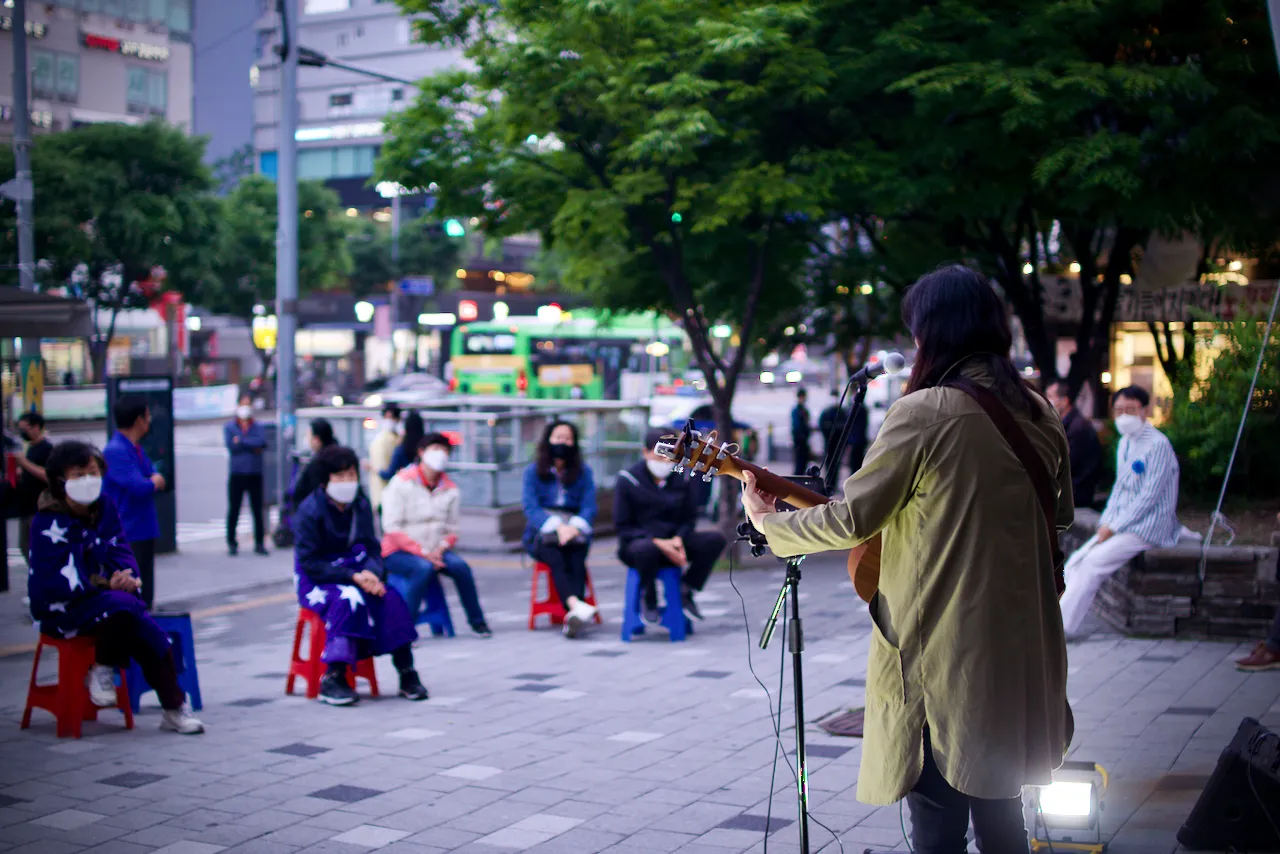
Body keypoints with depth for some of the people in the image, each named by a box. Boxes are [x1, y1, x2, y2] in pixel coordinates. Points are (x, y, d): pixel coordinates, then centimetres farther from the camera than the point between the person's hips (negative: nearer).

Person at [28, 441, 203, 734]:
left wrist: (127, 577, -15)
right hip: (61, 608, -6)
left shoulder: (104, 506, 7)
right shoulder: (49, 523, -15)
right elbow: (55, 582, -21)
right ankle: (103, 670, -9)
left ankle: (174, 708, -5)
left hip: (101, 595, 6)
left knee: (152, 635, -16)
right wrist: (107, 585, -26)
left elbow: (120, 549, 9)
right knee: (121, 606, -34)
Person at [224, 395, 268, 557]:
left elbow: (262, 442, -12)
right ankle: (232, 543, 10)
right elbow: (231, 445, -10)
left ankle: (259, 543, 7)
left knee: (257, 510, 2)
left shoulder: (258, 427, 9)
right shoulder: (229, 427, 6)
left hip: (255, 474, 1)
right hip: (236, 474, -1)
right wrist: (252, 446, -10)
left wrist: (241, 441, -12)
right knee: (233, 510, 2)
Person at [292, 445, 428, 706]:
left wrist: (371, 573, -19)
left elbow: (373, 548, 5)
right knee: (349, 599, -35)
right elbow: (310, 563, -17)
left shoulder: (361, 505, 3)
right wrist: (352, 576, -26)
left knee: (390, 598, -23)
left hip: (356, 571, 5)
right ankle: (332, 679, -32)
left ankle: (407, 674, -17)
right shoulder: (310, 511, -13)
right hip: (315, 579, -5)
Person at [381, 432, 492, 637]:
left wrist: (440, 549, -13)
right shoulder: (401, 483, -7)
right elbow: (392, 527, -13)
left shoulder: (450, 489, 9)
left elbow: (452, 529, 10)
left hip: (434, 551, 4)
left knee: (460, 565, -24)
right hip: (397, 551, -4)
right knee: (424, 567, -35)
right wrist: (422, 552, -20)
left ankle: (476, 621, -9)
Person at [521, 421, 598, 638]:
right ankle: (576, 606, -58)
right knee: (555, 557, -36)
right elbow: (530, 507, -4)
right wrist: (557, 526, -21)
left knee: (576, 560, -33)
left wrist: (574, 527, -19)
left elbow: (589, 507, 4)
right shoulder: (533, 471, 10)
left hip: (574, 530, 1)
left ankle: (572, 620, -52)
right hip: (541, 533, -1)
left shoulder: (583, 472, 15)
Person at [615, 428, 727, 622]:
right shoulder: (627, 480, -7)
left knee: (716, 539, -20)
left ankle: (686, 592, -7)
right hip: (636, 542, -4)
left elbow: (689, 518, 10)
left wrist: (678, 539, -14)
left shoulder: (683, 479, 3)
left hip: (673, 542, 4)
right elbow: (622, 526, -7)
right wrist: (658, 543, -20)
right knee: (647, 549, -41)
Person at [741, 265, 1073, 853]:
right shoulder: (1039, 417, 6)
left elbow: (852, 518, -15)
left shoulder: (922, 413, -15)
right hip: (1015, 652, 7)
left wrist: (769, 523, 0)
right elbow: (1061, 516, 20)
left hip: (939, 653, -7)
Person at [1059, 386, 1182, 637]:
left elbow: (1149, 496, -17)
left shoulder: (1158, 444, -13)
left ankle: (1063, 625, -17)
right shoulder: (1124, 443, 14)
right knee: (1075, 562, -8)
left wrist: (1114, 526, -17)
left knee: (1094, 561, -22)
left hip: (1148, 527, -8)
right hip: (1121, 523, 8)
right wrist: (1106, 522, 3)